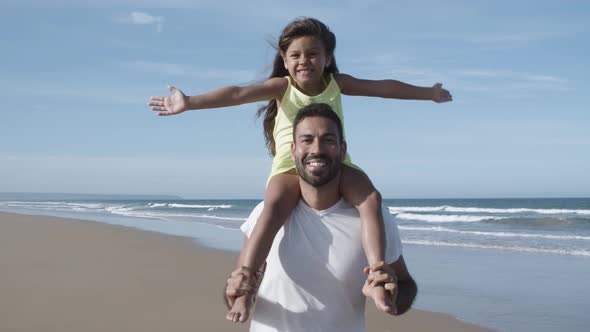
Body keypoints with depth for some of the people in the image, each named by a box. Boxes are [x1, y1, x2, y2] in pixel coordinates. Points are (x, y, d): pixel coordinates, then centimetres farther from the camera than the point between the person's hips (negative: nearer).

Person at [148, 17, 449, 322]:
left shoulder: (337, 83, 8)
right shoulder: (282, 86, -1)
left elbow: (384, 87, 12)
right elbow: (237, 94, -15)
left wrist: (427, 93, 15)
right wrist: (190, 102, -27)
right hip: (289, 166, -3)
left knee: (371, 197, -24)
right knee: (272, 210, -31)